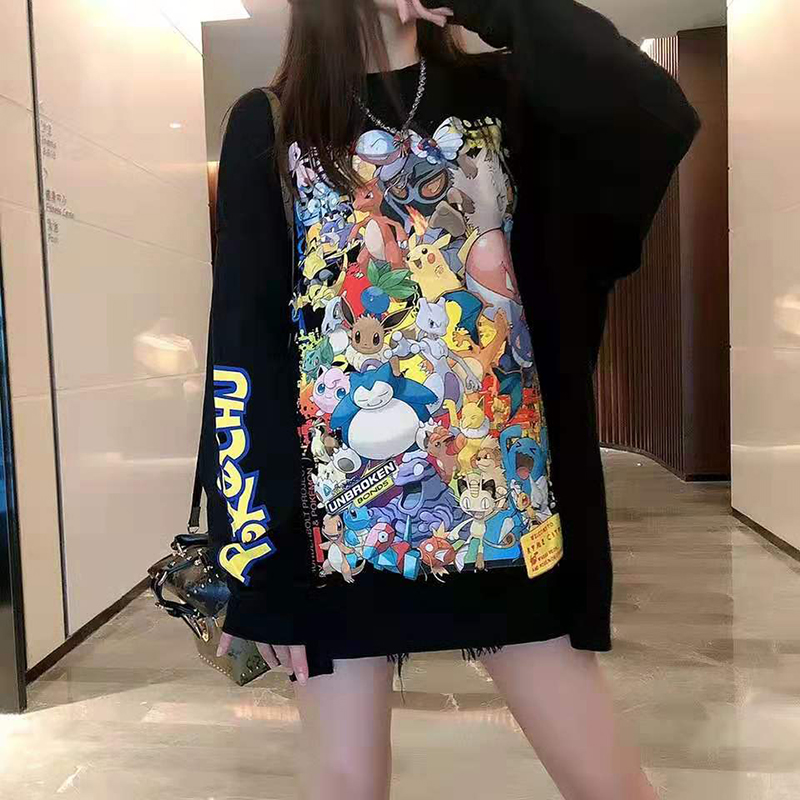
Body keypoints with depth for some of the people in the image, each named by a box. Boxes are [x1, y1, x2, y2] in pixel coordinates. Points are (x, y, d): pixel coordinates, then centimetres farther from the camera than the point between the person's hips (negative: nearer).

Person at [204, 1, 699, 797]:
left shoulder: (505, 97, 9)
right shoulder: (268, 129, 4)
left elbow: (660, 119, -12)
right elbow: (242, 350, -2)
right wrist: (255, 554, -4)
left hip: (504, 506, 2)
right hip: (336, 522, 0)